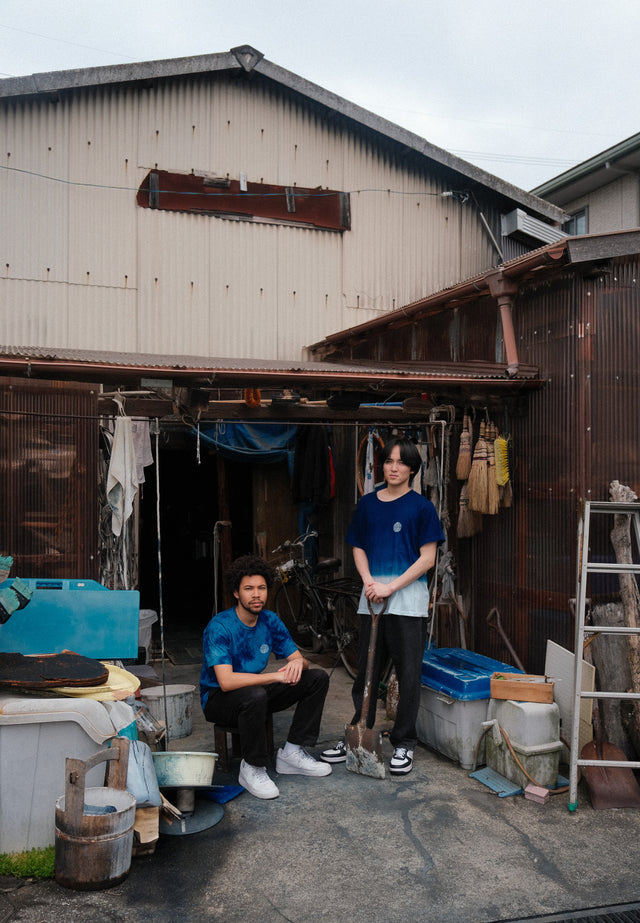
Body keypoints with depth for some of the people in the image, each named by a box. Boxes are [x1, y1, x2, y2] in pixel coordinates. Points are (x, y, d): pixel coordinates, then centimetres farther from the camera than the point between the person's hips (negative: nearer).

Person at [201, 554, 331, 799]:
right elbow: (226, 681, -34)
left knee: (318, 678, -5)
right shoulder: (219, 627, -23)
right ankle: (252, 769, -18)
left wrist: (298, 662, -26)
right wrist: (276, 676, -36)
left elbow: (300, 660, 0)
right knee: (255, 695, -40)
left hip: (256, 691, 7)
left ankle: (292, 752, -2)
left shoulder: (270, 621, -2)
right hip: (218, 698, -7)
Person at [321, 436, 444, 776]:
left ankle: (403, 743, 16)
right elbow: (359, 548, 13)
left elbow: (427, 559, -6)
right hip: (371, 598, 4)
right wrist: (369, 582, -5)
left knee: (408, 673, 3)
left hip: (408, 598, -4)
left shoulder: (421, 507, -3)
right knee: (366, 670, 12)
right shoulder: (368, 504, 9)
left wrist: (390, 587, -14)